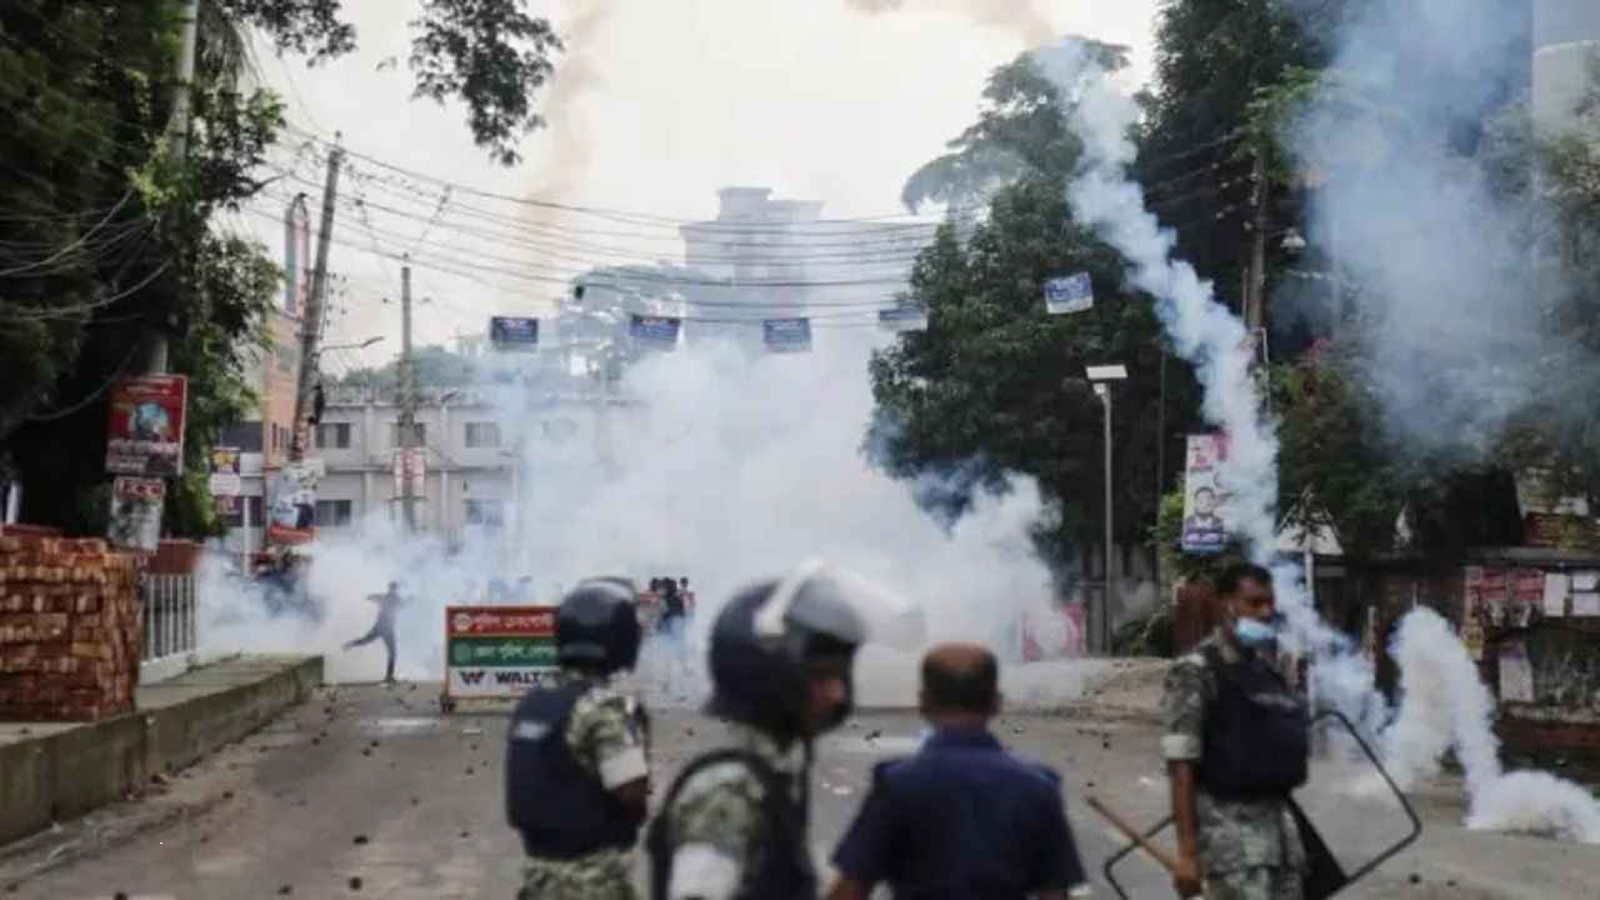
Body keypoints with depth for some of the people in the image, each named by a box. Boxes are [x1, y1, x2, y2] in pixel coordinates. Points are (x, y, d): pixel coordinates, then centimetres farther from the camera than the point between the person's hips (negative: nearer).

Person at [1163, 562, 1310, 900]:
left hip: (1278, 818, 8)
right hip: (1230, 824, -8)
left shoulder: (1268, 669, 13)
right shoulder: (1198, 672, -10)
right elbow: (1181, 766, -14)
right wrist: (1188, 852, -19)